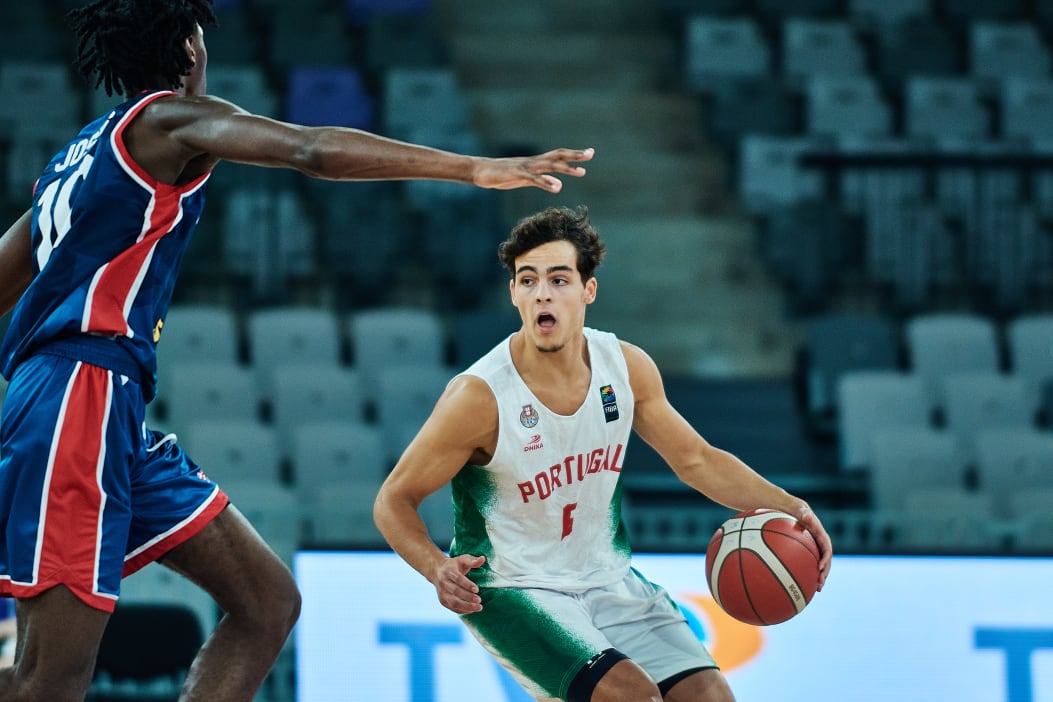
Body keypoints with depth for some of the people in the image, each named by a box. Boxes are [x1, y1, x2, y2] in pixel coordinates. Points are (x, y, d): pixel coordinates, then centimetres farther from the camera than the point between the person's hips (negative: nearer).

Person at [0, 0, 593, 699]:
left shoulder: (83, 152, 25)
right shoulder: (169, 117, -2)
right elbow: (312, 150, -18)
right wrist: (474, 169, -21)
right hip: (80, 397, -10)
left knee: (268, 601, 5)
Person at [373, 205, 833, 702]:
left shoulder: (626, 367, -6)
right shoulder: (481, 396, -21)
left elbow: (695, 459, 9)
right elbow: (395, 499, -12)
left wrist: (788, 508, -3)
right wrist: (437, 568, -31)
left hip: (609, 580, 6)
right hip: (512, 591, -6)